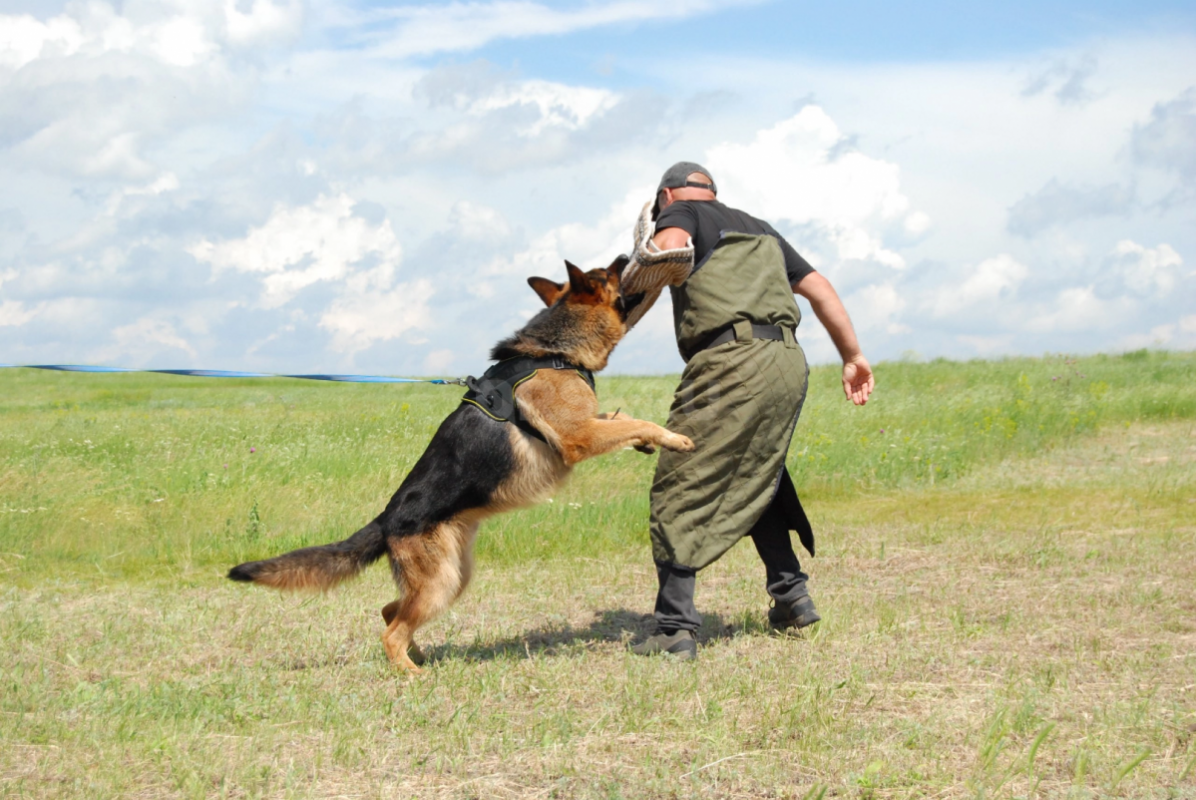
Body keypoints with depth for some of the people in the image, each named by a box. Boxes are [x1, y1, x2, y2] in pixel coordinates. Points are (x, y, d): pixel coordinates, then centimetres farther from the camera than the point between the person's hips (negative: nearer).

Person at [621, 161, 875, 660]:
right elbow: (820, 289, 26)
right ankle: (791, 597, 26)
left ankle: (675, 629, -11)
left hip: (731, 362, -7)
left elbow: (672, 248, -14)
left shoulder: (680, 212, 11)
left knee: (680, 493, -4)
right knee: (754, 481, 26)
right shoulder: (759, 230, 30)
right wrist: (853, 357, 28)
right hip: (790, 362, 7)